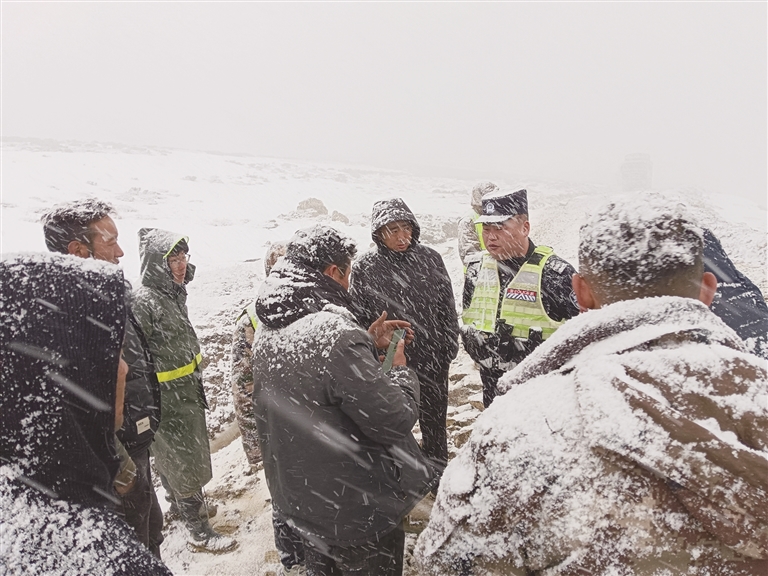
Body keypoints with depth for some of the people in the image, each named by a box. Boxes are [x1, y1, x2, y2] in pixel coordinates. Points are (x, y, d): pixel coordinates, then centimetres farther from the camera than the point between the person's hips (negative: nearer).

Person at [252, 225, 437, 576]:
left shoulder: (267, 333, -3)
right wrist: (401, 370, -7)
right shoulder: (338, 335, -32)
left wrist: (367, 345, 6)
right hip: (355, 512, -8)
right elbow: (395, 422, -25)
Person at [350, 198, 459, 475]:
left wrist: (449, 346, 2)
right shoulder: (364, 268, -10)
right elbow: (358, 317, -5)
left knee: (434, 417, 19)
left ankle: (437, 467, 43)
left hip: (432, 359, 2)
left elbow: (447, 307, 3)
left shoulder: (430, 258, -4)